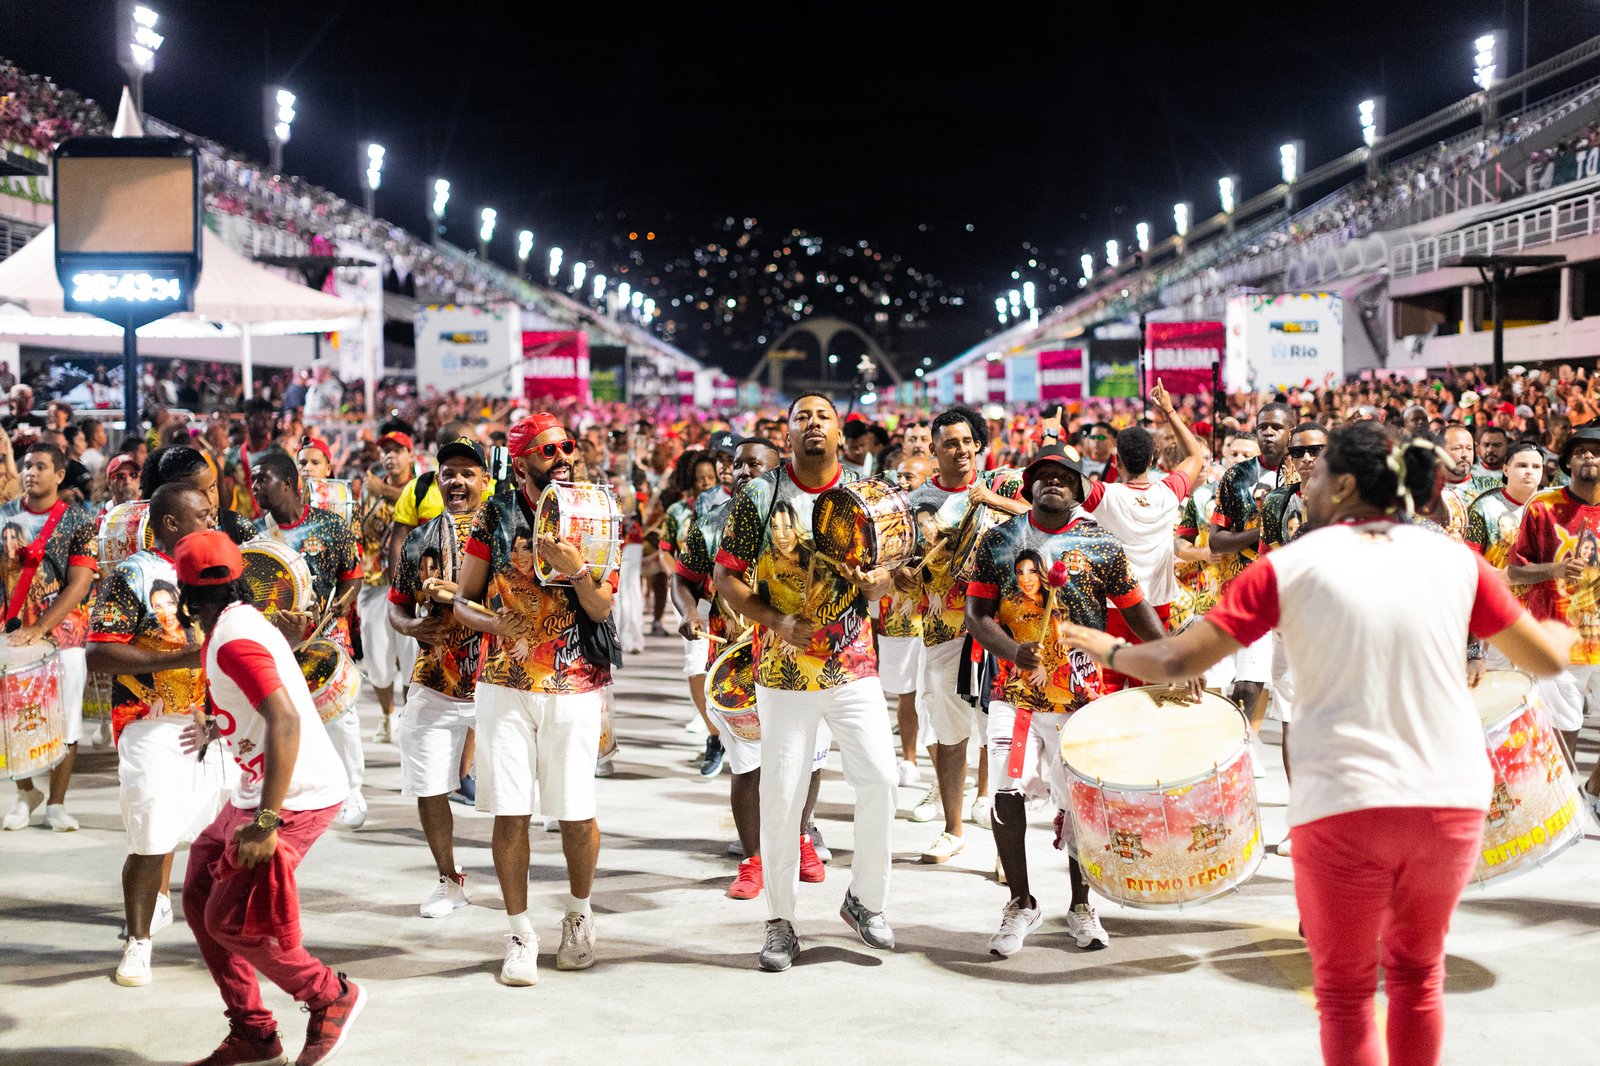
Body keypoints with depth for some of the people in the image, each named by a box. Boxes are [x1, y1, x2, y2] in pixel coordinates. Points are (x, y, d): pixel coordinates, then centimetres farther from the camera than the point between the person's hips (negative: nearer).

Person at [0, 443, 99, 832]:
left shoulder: (79, 523, -4)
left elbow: (79, 584, -11)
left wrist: (39, 628, -19)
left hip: (64, 635, -2)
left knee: (64, 720, 1)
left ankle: (56, 803, 13)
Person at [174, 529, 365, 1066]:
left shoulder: (233, 641, -20)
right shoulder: (242, 621, 10)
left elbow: (285, 722, -30)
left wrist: (266, 822, -31)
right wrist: (217, 729, 44)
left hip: (293, 797, -10)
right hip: (258, 793, 10)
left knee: (231, 920, -6)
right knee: (201, 901, 11)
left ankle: (331, 997, 11)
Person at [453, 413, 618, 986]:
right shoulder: (495, 515, 3)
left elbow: (603, 610, -5)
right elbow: (463, 599, 6)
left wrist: (576, 568, -23)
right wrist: (497, 624, -14)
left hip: (575, 686, 0)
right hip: (505, 683, 0)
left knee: (576, 813, 3)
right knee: (510, 812, -1)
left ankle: (579, 914, 28)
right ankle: (520, 933, 11)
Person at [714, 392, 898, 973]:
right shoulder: (760, 496, -2)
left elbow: (884, 577, 11)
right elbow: (726, 576, 0)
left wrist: (871, 582, -13)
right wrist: (775, 620, -14)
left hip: (853, 666, 2)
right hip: (785, 670, -2)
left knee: (880, 778, -7)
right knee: (781, 795, 1)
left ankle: (866, 898, 16)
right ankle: (780, 922, 14)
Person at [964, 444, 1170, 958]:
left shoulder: (1100, 545, 1)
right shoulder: (1000, 540, 3)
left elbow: (1137, 611, 5)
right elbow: (977, 612, 0)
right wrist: (1012, 650, -20)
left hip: (1080, 696, 0)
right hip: (1015, 691, 0)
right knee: (1005, 793, -10)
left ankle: (1080, 905, 25)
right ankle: (1020, 904, 10)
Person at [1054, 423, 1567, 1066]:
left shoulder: (1290, 566, -1)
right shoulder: (1454, 560, 6)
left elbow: (1178, 661, -3)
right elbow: (1546, 658, 12)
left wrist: (1111, 651, 16)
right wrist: (1574, 633, 34)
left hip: (1342, 804, -3)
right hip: (1451, 800, 3)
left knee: (1344, 992, 12)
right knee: (1418, 971, 24)